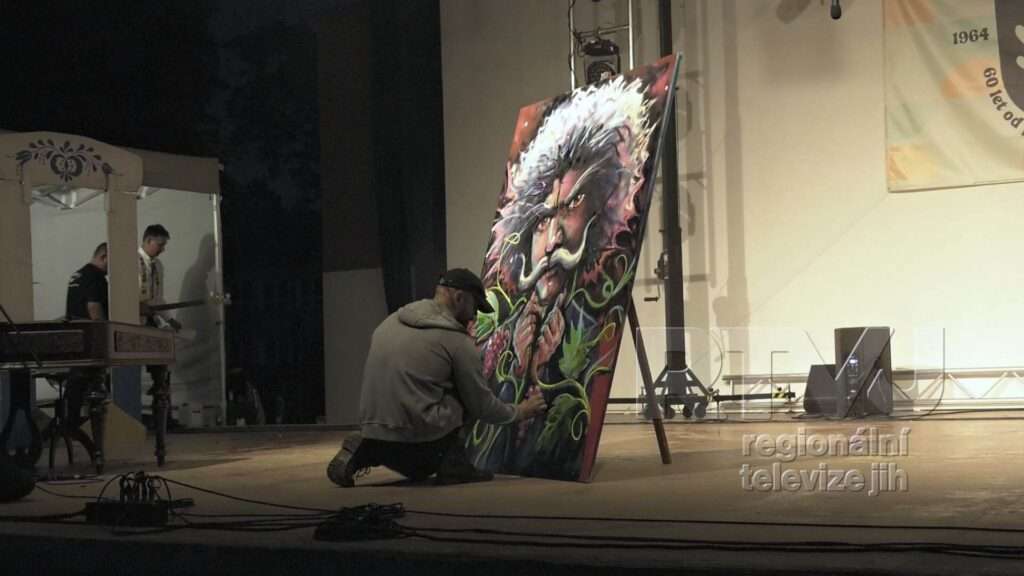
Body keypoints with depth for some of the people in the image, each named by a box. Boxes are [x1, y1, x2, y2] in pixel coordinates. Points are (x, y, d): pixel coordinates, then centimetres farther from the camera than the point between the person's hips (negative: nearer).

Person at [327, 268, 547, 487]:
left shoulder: (390, 321, 13)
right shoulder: (457, 340, -6)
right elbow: (482, 406, 2)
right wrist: (519, 412, 20)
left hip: (374, 437, 6)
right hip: (421, 443, -6)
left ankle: (361, 452, 9)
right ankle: (453, 462, 5)